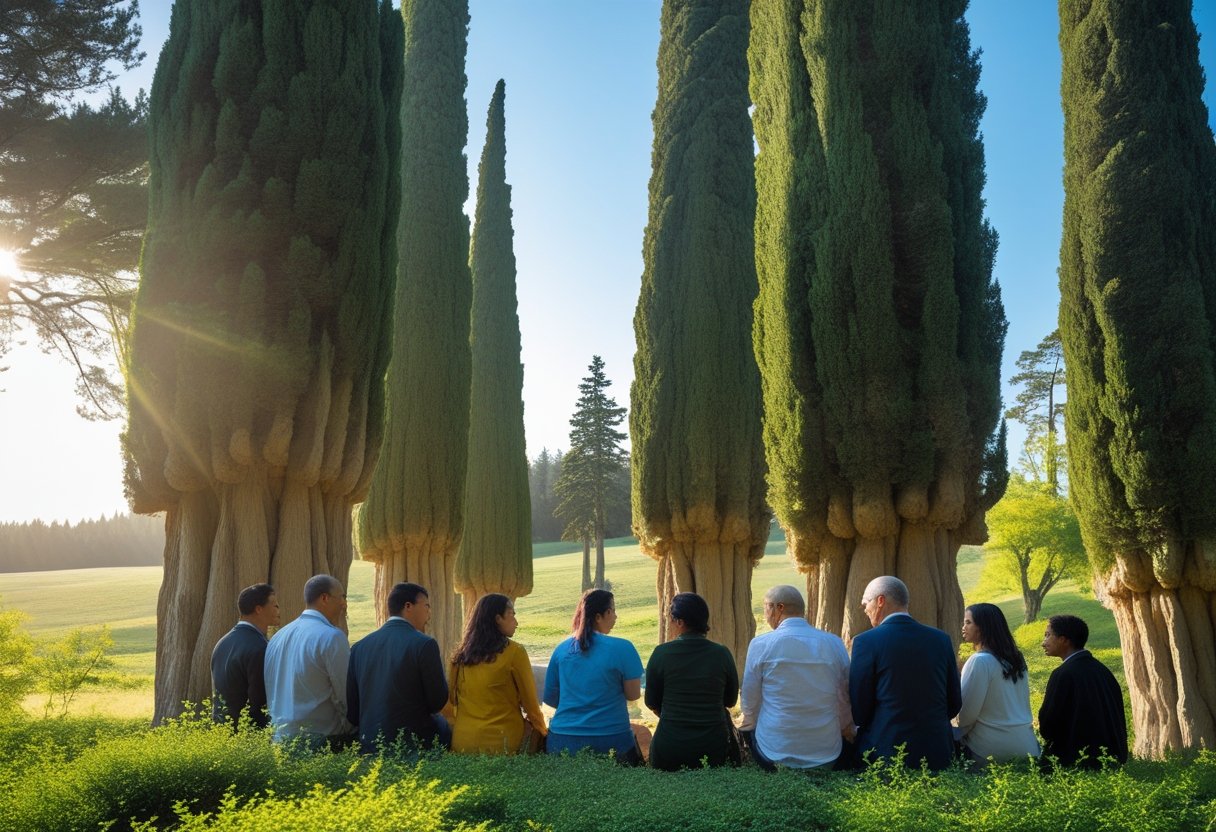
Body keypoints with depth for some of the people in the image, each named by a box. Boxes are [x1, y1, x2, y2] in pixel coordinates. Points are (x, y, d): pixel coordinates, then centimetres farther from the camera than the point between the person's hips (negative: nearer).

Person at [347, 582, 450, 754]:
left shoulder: (359, 646, 3)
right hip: (413, 744, -6)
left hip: (370, 746, 6)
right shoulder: (424, 644, -13)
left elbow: (351, 709, 8)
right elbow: (438, 702, -8)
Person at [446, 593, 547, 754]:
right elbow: (529, 700, -1)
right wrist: (542, 730, 13)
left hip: (462, 739, 5)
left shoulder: (461, 654, 4)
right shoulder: (514, 652, -8)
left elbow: (451, 699, 14)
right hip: (501, 740, -5)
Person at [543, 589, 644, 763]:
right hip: (611, 740, -4)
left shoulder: (561, 649, 5)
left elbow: (549, 698, 11)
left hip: (563, 742, 4)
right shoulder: (622, 648, -8)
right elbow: (633, 695, -1)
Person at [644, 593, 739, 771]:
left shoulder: (662, 653, -8)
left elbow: (652, 703, 2)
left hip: (669, 750, 0)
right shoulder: (722, 654, -4)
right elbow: (731, 701, 9)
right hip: (714, 748, 0)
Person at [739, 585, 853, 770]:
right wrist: (847, 731, 24)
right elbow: (845, 699, 7)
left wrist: (747, 723, 19)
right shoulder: (835, 643, -1)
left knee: (747, 728, 24)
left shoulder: (761, 644, -9)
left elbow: (750, 701, -1)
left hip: (776, 751, -4)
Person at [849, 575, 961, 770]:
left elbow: (858, 712, -7)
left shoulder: (866, 641, -10)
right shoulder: (940, 639, 3)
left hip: (885, 754, -5)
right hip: (938, 752, 5)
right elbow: (954, 703, 9)